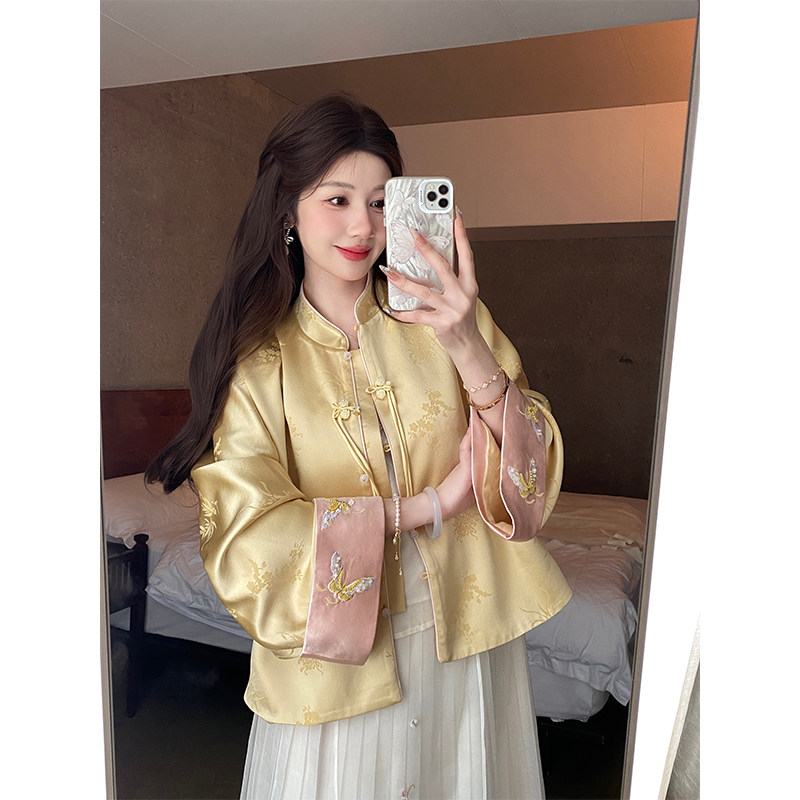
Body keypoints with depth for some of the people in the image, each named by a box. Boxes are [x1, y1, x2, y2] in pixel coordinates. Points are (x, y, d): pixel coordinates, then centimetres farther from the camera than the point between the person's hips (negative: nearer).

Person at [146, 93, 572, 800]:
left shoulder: (441, 317, -5)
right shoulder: (256, 357, -8)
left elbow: (535, 476, -11)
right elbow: (246, 543, -16)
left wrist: (469, 351, -28)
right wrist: (428, 507, -18)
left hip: (468, 641, 2)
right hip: (335, 664, -1)